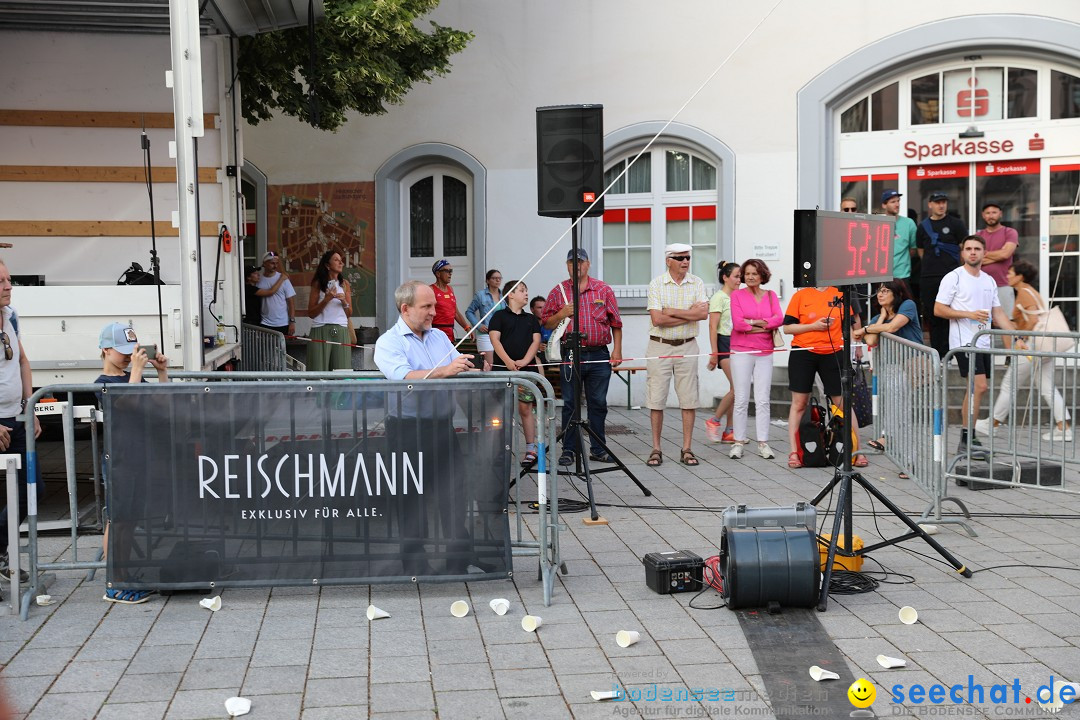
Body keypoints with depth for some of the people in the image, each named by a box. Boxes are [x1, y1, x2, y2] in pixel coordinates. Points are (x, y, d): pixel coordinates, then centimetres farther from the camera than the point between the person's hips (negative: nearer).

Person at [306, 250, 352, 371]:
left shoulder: (344, 284, 12)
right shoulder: (318, 284, 5)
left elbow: (349, 313, 13)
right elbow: (311, 313, 0)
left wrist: (344, 302, -6)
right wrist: (326, 299, -10)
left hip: (341, 331, 2)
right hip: (320, 331, -2)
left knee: (341, 370, -3)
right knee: (319, 370, -5)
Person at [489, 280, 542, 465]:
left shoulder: (531, 319, 17)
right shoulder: (499, 316, 6)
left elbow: (536, 341, 8)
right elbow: (495, 339, -4)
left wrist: (525, 361, -9)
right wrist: (508, 361, -16)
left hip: (527, 369, 2)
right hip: (502, 368, -2)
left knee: (525, 408, 1)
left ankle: (531, 449, 5)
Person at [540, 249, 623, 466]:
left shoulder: (603, 289, 8)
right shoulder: (558, 292, 7)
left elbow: (616, 323, 9)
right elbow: (546, 324, 8)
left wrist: (617, 350, 2)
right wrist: (561, 314, -10)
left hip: (599, 355, 1)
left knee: (598, 403, 6)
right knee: (570, 404, 2)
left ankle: (598, 449, 15)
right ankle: (569, 449, 9)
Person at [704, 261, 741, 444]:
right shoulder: (719, 298, -7)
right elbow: (713, 327, -12)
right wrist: (714, 353, -17)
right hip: (725, 343, -7)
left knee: (735, 389, 5)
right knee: (737, 388, -15)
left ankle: (729, 431, 9)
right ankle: (714, 421, 0)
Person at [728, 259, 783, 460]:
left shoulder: (770, 295, 10)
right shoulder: (737, 295, 2)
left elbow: (779, 318, -5)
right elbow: (737, 323, -11)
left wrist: (753, 322, -13)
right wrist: (765, 326, -8)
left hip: (764, 353, 2)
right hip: (741, 352, -2)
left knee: (763, 400, 2)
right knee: (741, 399, -1)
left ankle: (763, 443, 7)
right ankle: (738, 442, 6)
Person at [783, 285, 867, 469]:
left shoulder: (840, 294, 7)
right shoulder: (800, 296, 2)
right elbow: (787, 327, -1)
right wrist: (813, 326, -13)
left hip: (833, 354, 1)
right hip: (803, 353, -1)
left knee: (843, 402, 3)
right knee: (799, 403, 3)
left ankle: (857, 451, 11)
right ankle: (794, 452, 9)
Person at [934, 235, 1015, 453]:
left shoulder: (989, 280, 16)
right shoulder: (953, 278, -4)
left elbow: (998, 314, 18)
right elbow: (938, 310, -7)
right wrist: (969, 314, -16)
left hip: (983, 342, 7)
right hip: (964, 342, -7)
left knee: (973, 389, 7)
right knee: (979, 386, -17)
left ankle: (967, 439, 13)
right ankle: (966, 439, -13)